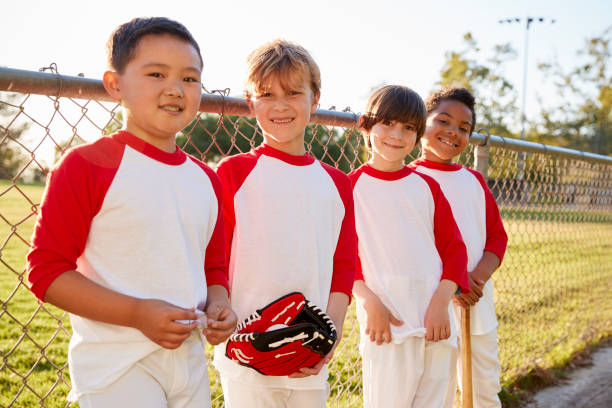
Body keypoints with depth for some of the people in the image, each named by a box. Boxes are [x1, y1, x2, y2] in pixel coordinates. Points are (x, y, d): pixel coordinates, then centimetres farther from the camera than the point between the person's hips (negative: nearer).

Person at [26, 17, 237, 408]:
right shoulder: (86, 166, -9)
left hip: (190, 358, 6)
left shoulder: (206, 180, 8)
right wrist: (138, 314, -20)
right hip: (117, 364, -5)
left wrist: (218, 305, -4)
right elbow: (46, 271, -12)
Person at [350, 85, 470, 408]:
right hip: (387, 321, -4)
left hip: (434, 321, 4)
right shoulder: (352, 186, 0)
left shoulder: (426, 186, 11)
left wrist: (441, 302, -5)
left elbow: (453, 247, 9)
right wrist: (369, 302, -15)